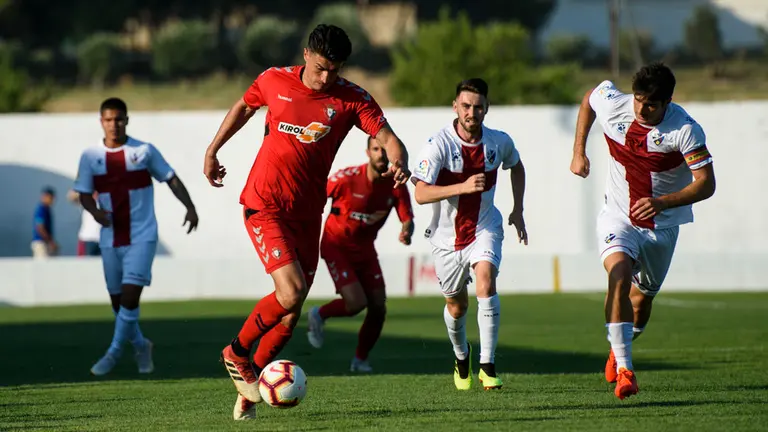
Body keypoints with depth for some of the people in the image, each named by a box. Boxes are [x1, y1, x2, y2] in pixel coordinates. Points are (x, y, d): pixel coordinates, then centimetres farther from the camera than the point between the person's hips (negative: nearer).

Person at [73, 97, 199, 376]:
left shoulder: (145, 151, -2)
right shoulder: (90, 157, 2)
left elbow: (171, 179, 4)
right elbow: (84, 194, 2)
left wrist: (189, 207, -9)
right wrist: (95, 211, -20)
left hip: (142, 236, -3)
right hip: (111, 238, 3)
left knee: (130, 293, -15)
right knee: (118, 300, 9)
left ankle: (114, 353, -7)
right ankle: (140, 345, 31)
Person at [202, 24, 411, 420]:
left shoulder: (352, 100, -4)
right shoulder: (275, 81, -3)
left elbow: (388, 139, -13)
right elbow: (243, 107, 17)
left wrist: (399, 164, -35)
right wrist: (212, 151, 23)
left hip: (307, 213, 3)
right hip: (264, 205, -3)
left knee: (292, 313, 3)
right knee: (291, 291, -20)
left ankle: (249, 385, 21)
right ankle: (237, 352, 2)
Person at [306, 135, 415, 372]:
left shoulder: (396, 185, -10)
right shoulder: (347, 177, -21)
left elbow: (407, 218, -8)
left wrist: (406, 232, -32)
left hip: (365, 248, 5)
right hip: (337, 245, -5)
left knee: (378, 307, -1)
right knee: (356, 303, -19)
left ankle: (360, 360, 22)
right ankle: (319, 315, 14)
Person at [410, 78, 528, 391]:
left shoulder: (499, 142, -8)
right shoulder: (439, 144, -20)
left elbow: (516, 166, 17)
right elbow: (421, 194, -29)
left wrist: (518, 210, 11)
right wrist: (463, 187, -41)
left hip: (484, 228, 1)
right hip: (447, 235, -1)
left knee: (485, 280, -26)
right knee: (456, 306, 12)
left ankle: (487, 365, -21)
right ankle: (461, 356, 45)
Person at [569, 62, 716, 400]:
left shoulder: (685, 129, -23)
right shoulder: (611, 105, -16)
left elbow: (706, 183, -25)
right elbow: (588, 97, 10)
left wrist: (662, 203, -39)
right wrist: (579, 152, 9)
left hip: (662, 223, 0)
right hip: (618, 215, 0)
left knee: (643, 295, 15)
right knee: (619, 273, -27)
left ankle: (620, 347, 49)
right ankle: (623, 370, -31)